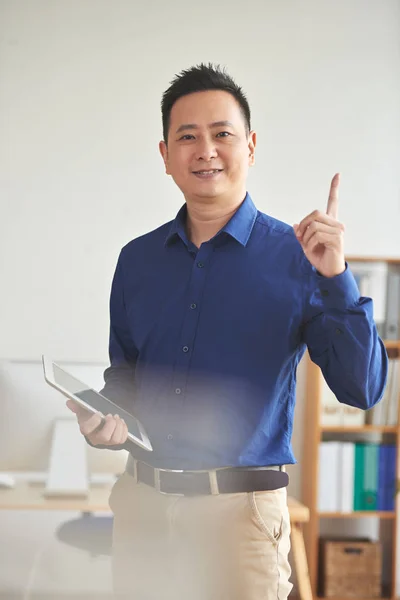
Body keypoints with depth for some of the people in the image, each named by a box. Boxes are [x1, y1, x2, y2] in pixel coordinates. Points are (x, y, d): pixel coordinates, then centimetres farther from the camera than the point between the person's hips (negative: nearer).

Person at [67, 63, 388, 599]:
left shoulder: (297, 258, -5)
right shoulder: (137, 260, 8)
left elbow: (362, 389, -11)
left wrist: (336, 277, -21)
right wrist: (105, 421, -1)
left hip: (240, 512, -3)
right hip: (141, 502, 4)